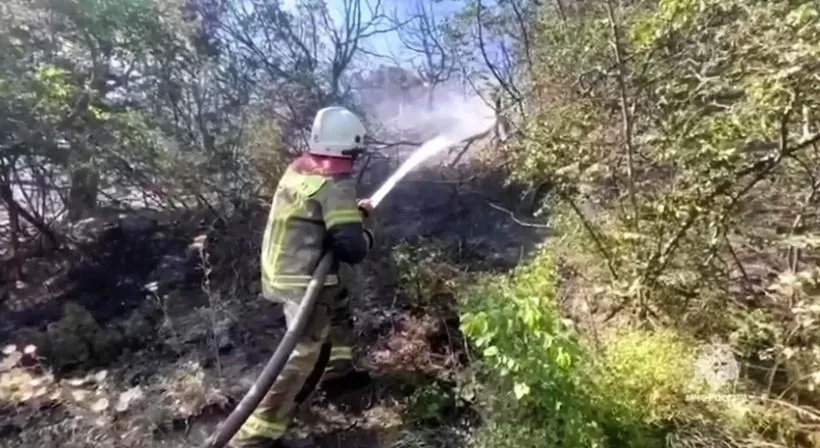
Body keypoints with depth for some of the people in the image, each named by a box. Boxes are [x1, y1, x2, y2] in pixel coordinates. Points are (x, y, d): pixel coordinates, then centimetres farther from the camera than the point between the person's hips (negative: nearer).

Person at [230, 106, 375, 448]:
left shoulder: (300, 168, 4)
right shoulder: (335, 183, -20)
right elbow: (351, 249, -24)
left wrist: (356, 211, 15)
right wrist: (367, 234, -3)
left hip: (281, 270, 9)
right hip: (305, 281, -9)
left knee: (339, 301, 30)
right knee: (304, 357, 0)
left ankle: (341, 366, 44)